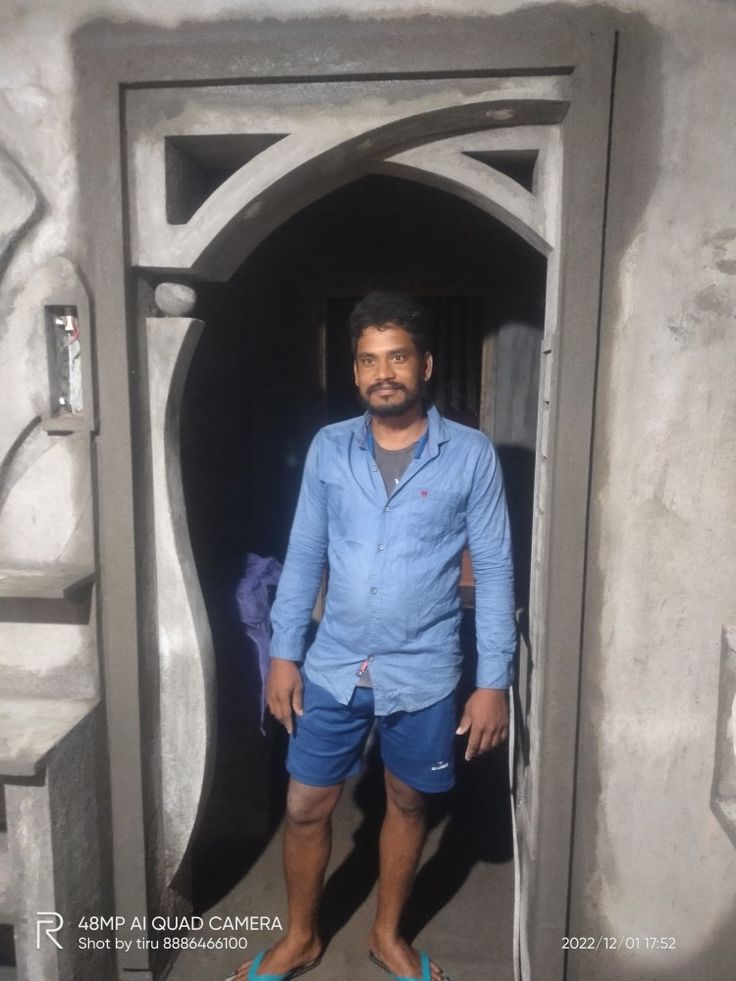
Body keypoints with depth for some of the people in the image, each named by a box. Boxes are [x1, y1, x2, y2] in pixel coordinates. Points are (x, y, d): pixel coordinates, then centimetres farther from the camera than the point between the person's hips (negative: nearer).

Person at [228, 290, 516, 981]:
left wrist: (493, 681, -8)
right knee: (305, 807, 13)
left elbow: (493, 572, -6)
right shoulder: (328, 449, -2)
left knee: (406, 803, 18)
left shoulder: (471, 455, -9)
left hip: (423, 674, -1)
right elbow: (304, 557, 4)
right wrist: (283, 652, 1)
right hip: (333, 669, 2)